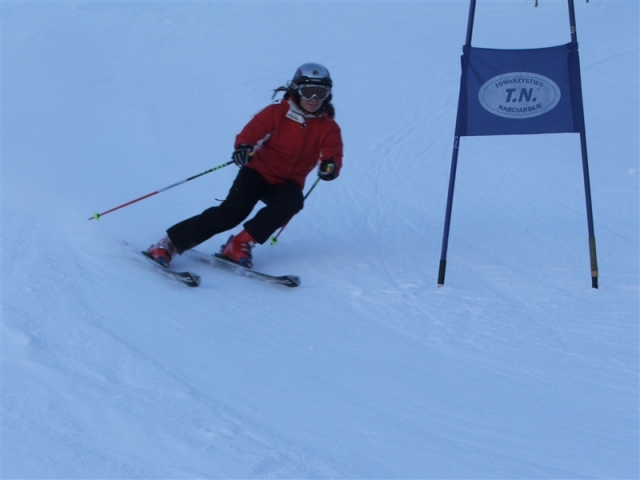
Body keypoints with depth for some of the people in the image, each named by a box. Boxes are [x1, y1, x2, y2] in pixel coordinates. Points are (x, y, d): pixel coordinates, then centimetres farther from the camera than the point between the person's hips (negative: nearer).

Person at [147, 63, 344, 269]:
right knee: (232, 212, -24)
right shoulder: (276, 113, -6)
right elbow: (251, 132, -13)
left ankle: (241, 243, -23)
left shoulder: (329, 128, 0)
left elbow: (333, 156, -11)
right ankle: (171, 243, -17)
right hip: (259, 172, -2)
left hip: (287, 183, 2)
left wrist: (330, 167, -37)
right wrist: (243, 147, -37)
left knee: (291, 202, -33)